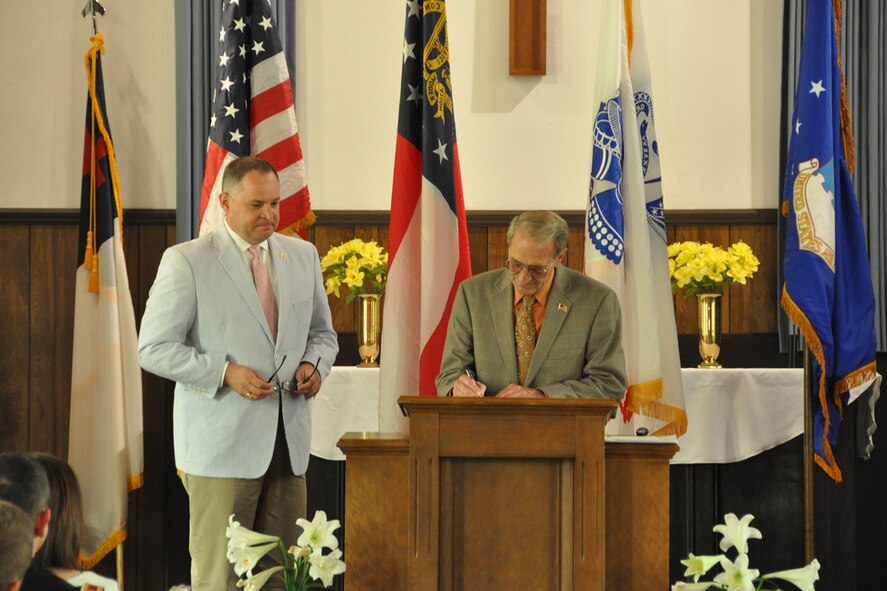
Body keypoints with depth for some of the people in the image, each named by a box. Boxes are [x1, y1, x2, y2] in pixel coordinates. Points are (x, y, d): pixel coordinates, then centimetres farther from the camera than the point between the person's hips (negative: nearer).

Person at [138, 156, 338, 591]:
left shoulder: (302, 255, 11)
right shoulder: (186, 261, -5)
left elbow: (322, 333, 21)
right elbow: (154, 349, -6)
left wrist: (314, 364, -2)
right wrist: (226, 372, -18)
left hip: (287, 440, 5)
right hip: (222, 442, -5)